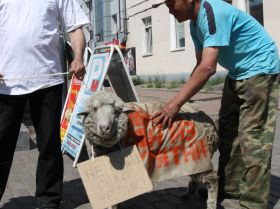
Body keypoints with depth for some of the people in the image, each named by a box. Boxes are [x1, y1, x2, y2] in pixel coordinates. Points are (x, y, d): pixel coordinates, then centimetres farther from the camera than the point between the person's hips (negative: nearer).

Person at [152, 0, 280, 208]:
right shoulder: (195, 23, 4)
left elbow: (208, 68, -34)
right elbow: (200, 65, 7)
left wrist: (175, 103, -35)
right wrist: (184, 98, -3)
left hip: (260, 69, -10)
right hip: (237, 73, 10)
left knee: (252, 135, -12)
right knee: (228, 131, 10)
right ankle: (230, 189, 21)